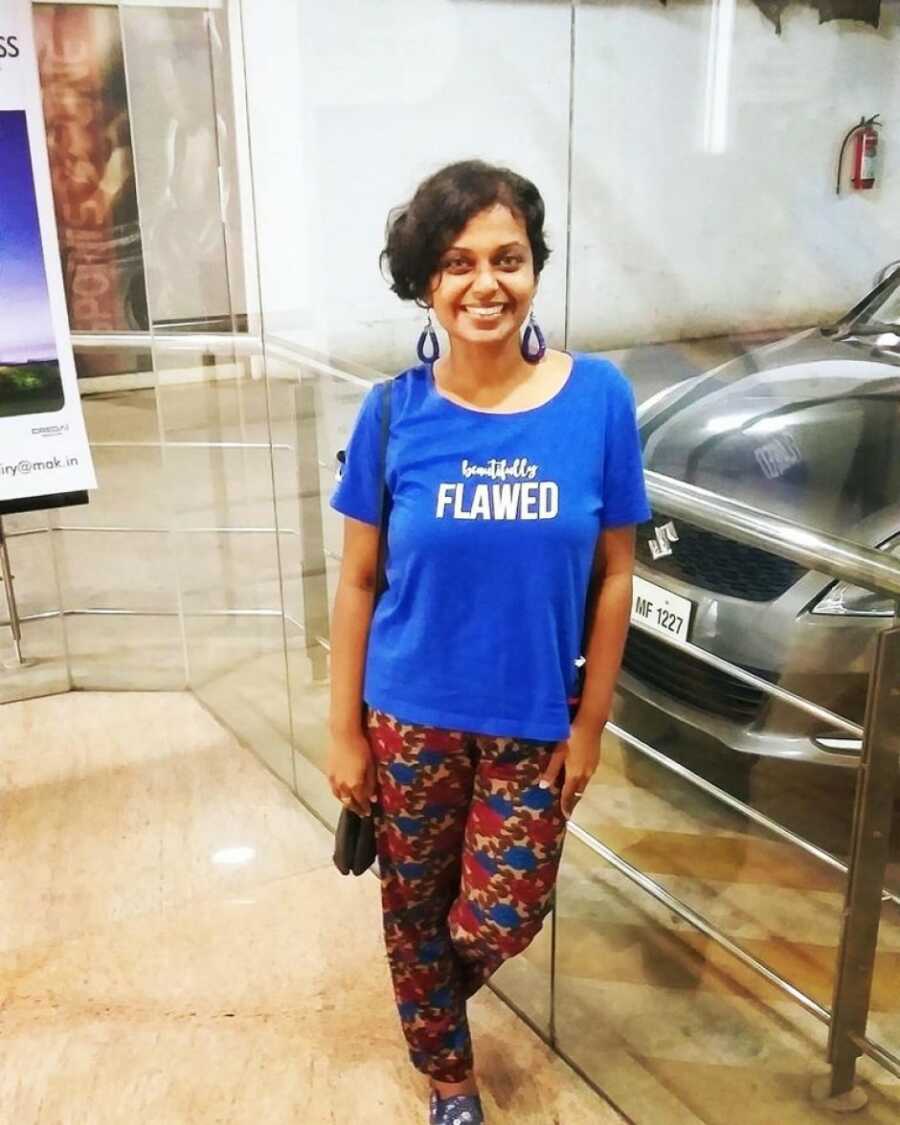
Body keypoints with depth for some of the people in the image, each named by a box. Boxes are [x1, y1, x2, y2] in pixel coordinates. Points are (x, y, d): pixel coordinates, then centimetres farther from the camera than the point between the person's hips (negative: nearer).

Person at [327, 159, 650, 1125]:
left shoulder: (598, 399, -11)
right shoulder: (393, 413, -11)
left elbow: (612, 575, -4)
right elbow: (358, 582, -4)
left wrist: (590, 722, -3)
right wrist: (346, 730, -3)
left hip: (536, 721, 0)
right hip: (413, 717, 0)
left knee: (497, 924, 10)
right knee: (416, 914, 17)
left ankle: (442, 982, 49)